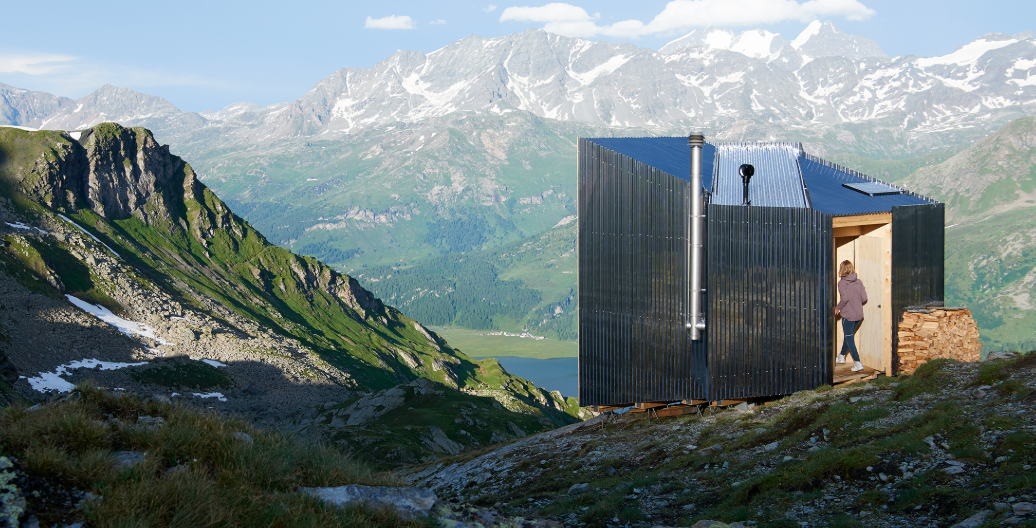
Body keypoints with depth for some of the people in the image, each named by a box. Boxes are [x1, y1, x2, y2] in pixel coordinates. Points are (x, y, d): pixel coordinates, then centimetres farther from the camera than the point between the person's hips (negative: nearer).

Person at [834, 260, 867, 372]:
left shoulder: (842, 283, -12)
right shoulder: (858, 282, 3)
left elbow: (845, 298, -23)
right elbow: (864, 298, 0)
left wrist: (837, 308, -8)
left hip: (848, 315, -6)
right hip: (859, 314, 6)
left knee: (849, 339, 1)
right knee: (849, 336, 24)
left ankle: (857, 363, -8)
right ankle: (841, 356, 41)